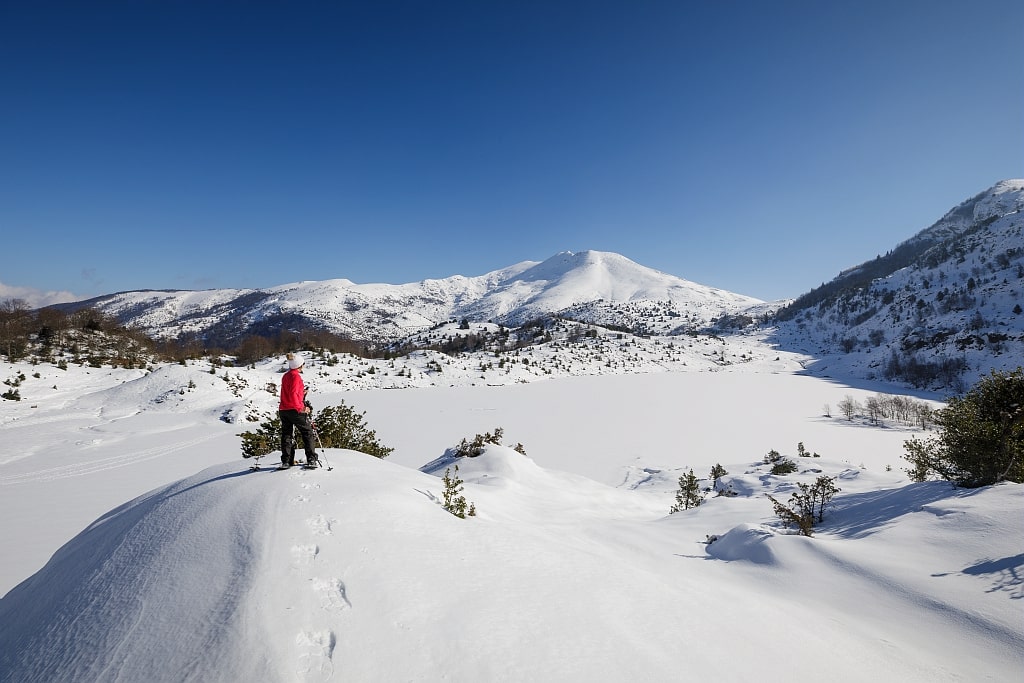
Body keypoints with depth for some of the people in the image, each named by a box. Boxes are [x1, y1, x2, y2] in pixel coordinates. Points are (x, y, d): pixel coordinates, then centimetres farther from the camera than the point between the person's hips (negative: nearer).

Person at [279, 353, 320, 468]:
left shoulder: (285, 376, 13)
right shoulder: (296, 376, -12)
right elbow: (293, 394, -21)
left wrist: (301, 393, 26)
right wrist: (300, 408, -17)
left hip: (283, 410, 8)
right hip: (294, 410, -8)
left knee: (286, 435, 10)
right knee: (307, 432, 3)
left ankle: (286, 461, 8)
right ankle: (311, 459, -1)